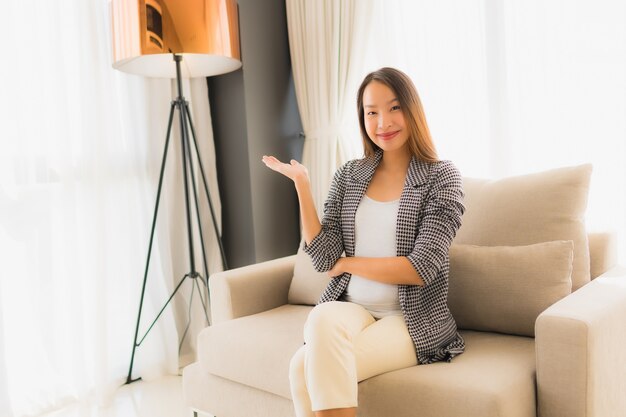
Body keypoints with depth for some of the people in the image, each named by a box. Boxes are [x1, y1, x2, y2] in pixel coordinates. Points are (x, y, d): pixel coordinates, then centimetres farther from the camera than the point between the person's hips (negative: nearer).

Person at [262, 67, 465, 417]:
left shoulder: (442, 177, -3)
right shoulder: (349, 175, 7)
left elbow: (420, 269, -13)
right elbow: (324, 259, -2)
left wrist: (347, 262, -5)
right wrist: (302, 185, -8)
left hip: (411, 319, -3)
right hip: (351, 308, 3)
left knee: (307, 366, -27)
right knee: (322, 319, -32)